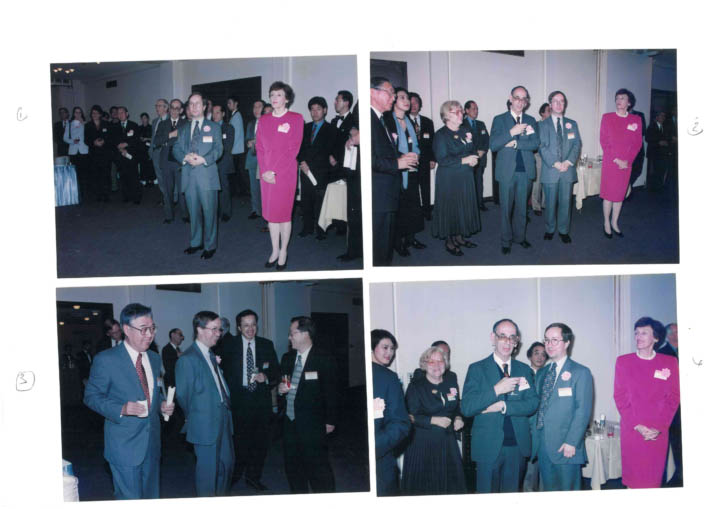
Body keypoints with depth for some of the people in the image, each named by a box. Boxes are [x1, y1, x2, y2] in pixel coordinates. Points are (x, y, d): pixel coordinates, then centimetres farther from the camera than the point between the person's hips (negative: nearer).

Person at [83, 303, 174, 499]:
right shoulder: (106, 360, -11)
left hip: (151, 445, 6)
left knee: (152, 496, 16)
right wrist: (121, 409, -25)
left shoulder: (154, 359, 10)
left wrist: (162, 404, -1)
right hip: (124, 445, -6)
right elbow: (91, 396, -9)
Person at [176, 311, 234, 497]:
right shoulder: (187, 360, -16)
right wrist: (192, 418, 1)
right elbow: (183, 395, -10)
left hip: (223, 421, 9)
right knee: (207, 470, 1)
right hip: (205, 425, -9)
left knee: (227, 464, 17)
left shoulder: (211, 355, 13)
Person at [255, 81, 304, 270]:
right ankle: (275, 250, 16)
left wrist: (276, 173, -12)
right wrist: (264, 171, -6)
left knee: (284, 213, 0)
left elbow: (293, 149, -8)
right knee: (270, 213, 7)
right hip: (266, 174, 4)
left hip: (285, 174, -4)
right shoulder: (263, 120, 11)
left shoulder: (296, 118, -3)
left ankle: (283, 251, 10)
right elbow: (259, 147, 8)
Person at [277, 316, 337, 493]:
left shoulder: (324, 360, -8)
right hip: (290, 423, 6)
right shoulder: (287, 358, 10)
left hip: (313, 425, -6)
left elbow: (331, 392, -6)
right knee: (293, 468, 13)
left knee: (318, 468, -4)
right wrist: (280, 389, -3)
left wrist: (330, 421, -6)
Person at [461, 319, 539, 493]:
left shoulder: (524, 370, 10)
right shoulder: (477, 369, 0)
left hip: (518, 446, 3)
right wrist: (496, 390, -19)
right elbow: (466, 408, -9)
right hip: (488, 446, -3)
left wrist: (503, 406, -14)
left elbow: (532, 404, 0)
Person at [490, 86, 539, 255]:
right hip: (507, 170, -3)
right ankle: (505, 241, 13)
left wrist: (516, 143, -16)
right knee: (506, 207, 3)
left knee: (522, 206, 11)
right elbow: (493, 145, -10)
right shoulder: (499, 120, 0)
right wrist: (512, 132, -20)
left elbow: (536, 143, -5)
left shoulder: (530, 120, 9)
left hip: (525, 170, 3)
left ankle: (519, 236, 24)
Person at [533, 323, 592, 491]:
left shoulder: (580, 373, -2)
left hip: (566, 447, -6)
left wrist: (571, 442, -16)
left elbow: (583, 411, -9)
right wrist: (534, 436, 5)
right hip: (541, 445, 6)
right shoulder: (541, 373, 18)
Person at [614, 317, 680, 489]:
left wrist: (659, 427, -8)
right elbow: (620, 397, 1)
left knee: (654, 477, 3)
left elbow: (673, 397, 3)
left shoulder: (670, 362, 4)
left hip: (659, 433, 0)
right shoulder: (623, 362, 4)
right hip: (630, 431, 0)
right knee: (632, 476, 1)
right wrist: (637, 426, -9)